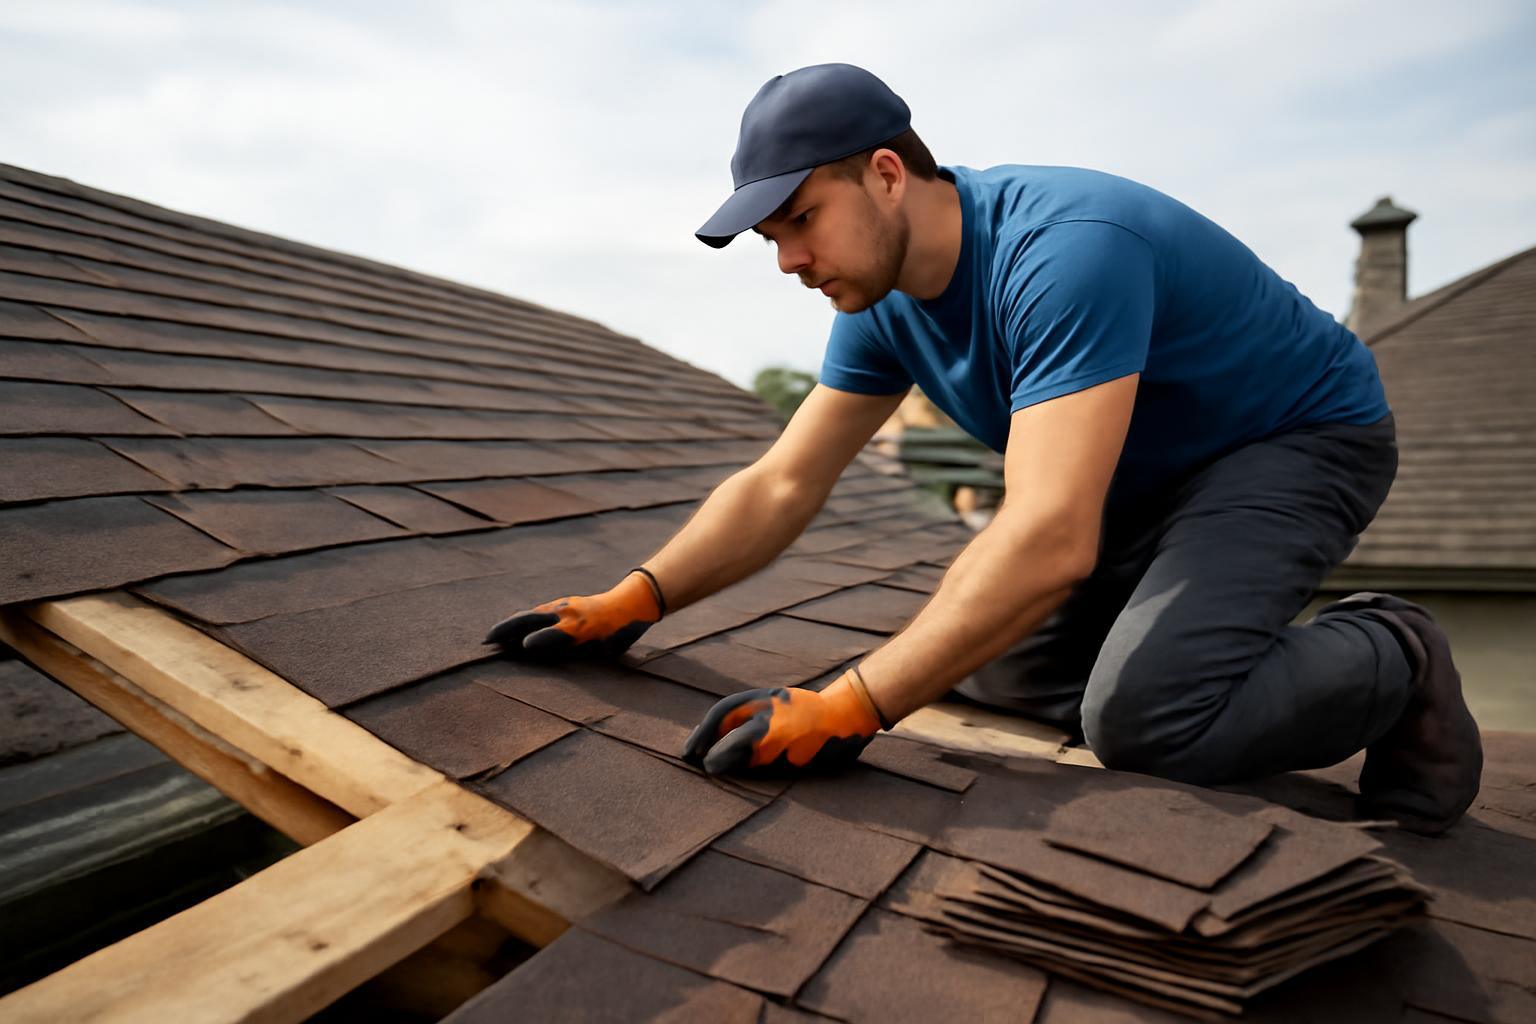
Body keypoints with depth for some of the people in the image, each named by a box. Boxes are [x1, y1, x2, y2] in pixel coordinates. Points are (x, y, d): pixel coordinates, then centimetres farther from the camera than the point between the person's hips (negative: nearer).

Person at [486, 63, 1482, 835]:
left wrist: (851, 708, -43)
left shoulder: (1063, 253, -34)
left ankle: (1389, 662, 0)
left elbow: (1050, 539, -43)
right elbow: (779, 487, -5)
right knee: (988, 662, 3)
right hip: (1155, 475, 8)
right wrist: (634, 601, -16)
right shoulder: (883, 302, -6)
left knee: (1140, 714, -28)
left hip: (1305, 437, -8)